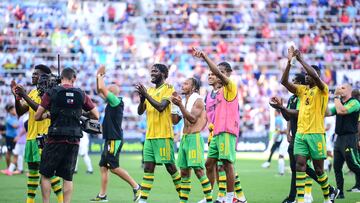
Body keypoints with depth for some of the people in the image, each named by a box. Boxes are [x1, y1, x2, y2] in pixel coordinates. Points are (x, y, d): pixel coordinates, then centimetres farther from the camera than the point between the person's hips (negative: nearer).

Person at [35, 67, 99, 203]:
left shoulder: (51, 93, -2)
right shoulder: (81, 95, 5)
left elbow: (37, 117, -1)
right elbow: (96, 115, 12)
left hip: (55, 139, -2)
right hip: (74, 141, 2)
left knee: (45, 174, 9)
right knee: (68, 177, 8)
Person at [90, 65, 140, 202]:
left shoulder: (117, 102, -13)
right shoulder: (111, 102, 13)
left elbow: (102, 88, -18)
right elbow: (100, 90, 23)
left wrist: (100, 76, -4)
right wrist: (98, 76, 14)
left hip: (114, 140, -10)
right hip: (110, 140, 10)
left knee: (113, 167, -9)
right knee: (103, 166, 8)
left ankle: (136, 187, -4)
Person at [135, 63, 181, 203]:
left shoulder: (168, 88, -5)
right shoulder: (150, 90, 16)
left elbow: (161, 107, -18)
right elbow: (140, 111, 12)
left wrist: (146, 94, -19)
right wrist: (142, 98, -7)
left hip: (164, 135, -7)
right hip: (149, 135, 7)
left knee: (170, 166, -2)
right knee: (148, 167, 3)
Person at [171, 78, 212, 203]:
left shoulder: (198, 100, -8)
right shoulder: (185, 101, 17)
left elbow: (192, 118, -20)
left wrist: (180, 105, -27)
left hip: (194, 138, -8)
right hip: (184, 138, 8)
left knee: (198, 170, -11)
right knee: (184, 171, 7)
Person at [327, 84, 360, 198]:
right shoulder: (340, 103, 19)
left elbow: (341, 111, -22)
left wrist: (336, 97, -12)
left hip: (349, 138, -9)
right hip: (339, 138, 9)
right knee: (337, 166, 5)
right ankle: (340, 192, 9)